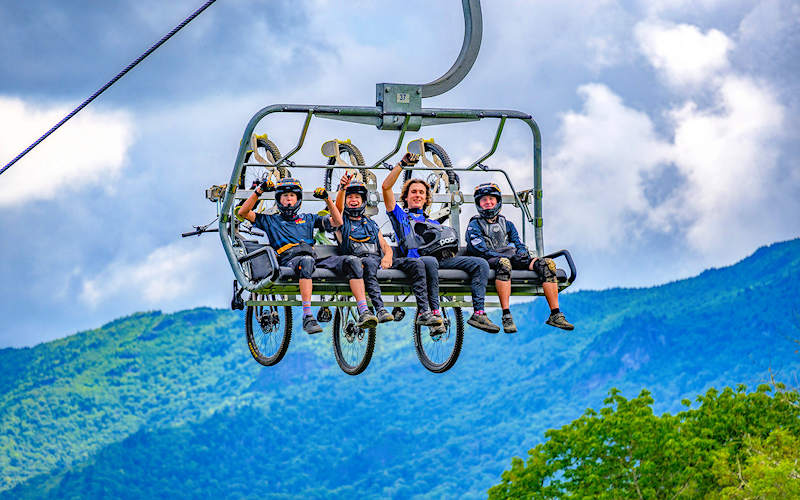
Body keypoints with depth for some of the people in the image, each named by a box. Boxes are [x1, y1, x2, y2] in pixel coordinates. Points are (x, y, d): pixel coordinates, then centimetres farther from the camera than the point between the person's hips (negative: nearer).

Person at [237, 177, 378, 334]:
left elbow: (337, 222, 28)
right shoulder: (270, 220, 28)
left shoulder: (308, 219, 34)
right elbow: (243, 212, 19)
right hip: (288, 259, -3)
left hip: (314, 258, 3)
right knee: (306, 261, -43)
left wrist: (327, 199, 19)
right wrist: (258, 191, 11)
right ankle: (307, 317, -53)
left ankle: (363, 311, -37)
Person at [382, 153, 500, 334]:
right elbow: (386, 187, 14)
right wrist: (402, 164, 9)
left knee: (480, 263, -16)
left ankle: (478, 313, -26)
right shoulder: (400, 215, 25)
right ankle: (435, 313, -40)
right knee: (431, 262, -42)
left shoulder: (433, 223, 39)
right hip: (417, 257, -5)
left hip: (443, 258, 5)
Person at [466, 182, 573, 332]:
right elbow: (480, 250, -3)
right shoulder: (474, 225, 12)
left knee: (547, 264, -18)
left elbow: (519, 244, 22)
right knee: (504, 263, -43)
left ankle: (555, 315, -25)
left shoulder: (507, 224, 30)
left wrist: (522, 252, -3)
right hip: (491, 261, -5)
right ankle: (506, 316, -49)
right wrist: (505, 256, -15)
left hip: (513, 259, 5)